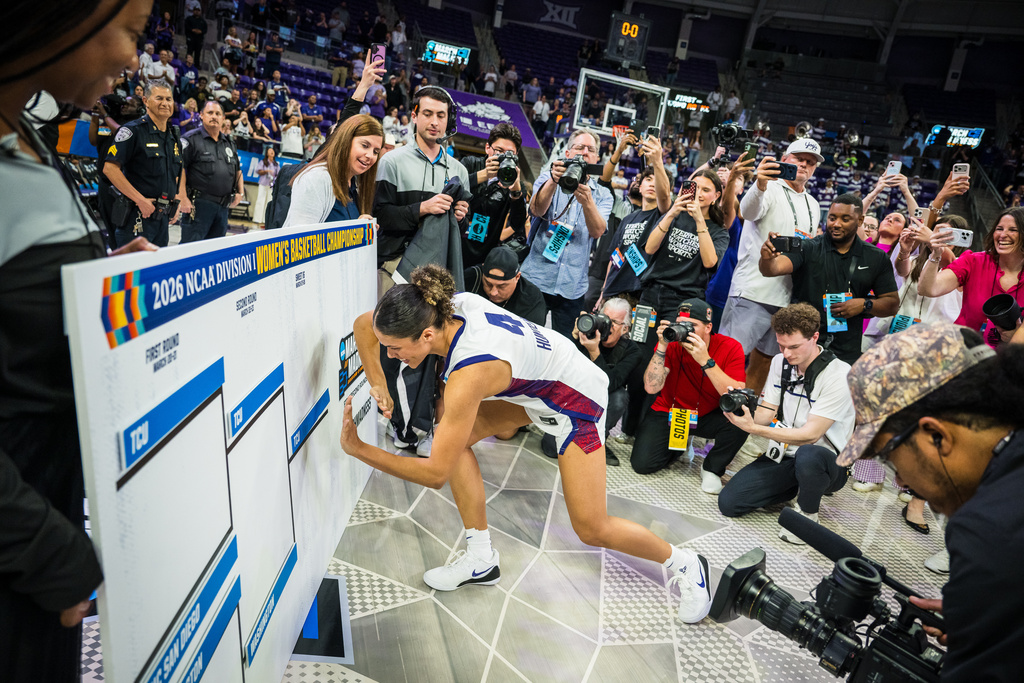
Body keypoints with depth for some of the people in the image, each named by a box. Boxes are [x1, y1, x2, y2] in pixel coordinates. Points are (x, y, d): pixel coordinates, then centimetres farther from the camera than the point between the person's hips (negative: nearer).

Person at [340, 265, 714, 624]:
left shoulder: (469, 375, -39)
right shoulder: (443, 306, -20)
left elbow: (436, 473, -31)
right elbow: (363, 323, -3)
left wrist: (359, 450, -24)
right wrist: (378, 386, -12)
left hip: (576, 399, -8)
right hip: (534, 384, 8)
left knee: (592, 530, -3)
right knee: (454, 436, -5)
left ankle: (683, 565, 26)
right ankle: (481, 560, 10)